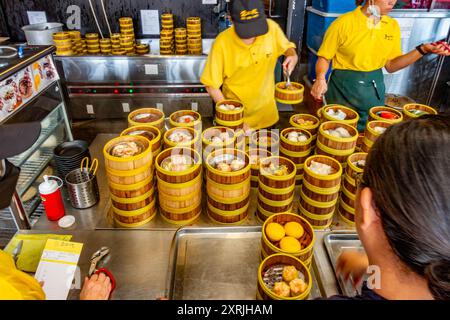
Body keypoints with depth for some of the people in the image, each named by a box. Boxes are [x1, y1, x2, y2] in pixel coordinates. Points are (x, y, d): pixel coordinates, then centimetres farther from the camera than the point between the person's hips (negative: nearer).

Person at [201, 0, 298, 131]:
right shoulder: (222, 43, -23)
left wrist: (293, 56, -19)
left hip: (267, 112, 3)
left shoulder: (271, 28, -16)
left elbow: (287, 47, 5)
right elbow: (211, 85, -15)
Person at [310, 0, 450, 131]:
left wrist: (422, 50, -5)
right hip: (343, 88, -4)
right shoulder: (344, 22, -12)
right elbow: (324, 57, -7)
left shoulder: (393, 25, 3)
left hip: (374, 90, 4)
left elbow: (390, 65, 6)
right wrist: (321, 78, -26)